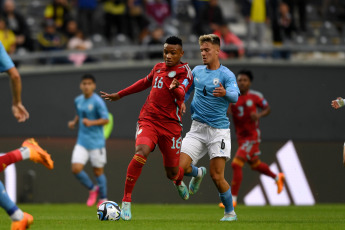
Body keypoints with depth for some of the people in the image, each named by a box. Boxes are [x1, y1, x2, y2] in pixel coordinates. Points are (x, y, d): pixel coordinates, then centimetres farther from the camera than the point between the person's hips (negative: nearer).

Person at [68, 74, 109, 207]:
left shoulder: (97, 102, -12)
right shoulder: (78, 100, 7)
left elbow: (106, 120, -16)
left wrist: (91, 122, -29)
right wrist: (74, 122, 7)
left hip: (96, 142, -5)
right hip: (82, 141, 5)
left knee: (98, 171, 4)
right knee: (76, 169, -9)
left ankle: (103, 199, 23)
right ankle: (92, 189, 16)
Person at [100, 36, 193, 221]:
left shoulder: (184, 72, -4)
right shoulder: (159, 67, 12)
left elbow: (181, 94, -24)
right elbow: (145, 82, 32)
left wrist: (175, 88, -48)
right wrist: (119, 95, 38)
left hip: (170, 124, -2)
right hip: (148, 120, 3)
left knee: (172, 174, 5)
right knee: (141, 153, -27)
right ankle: (126, 201, -21)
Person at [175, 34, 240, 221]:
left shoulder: (226, 74, -8)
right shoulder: (197, 71, 9)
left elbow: (234, 96, -27)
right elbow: (186, 89, 27)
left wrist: (225, 93, -49)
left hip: (218, 129, -4)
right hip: (198, 128, 5)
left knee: (217, 176, -9)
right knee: (181, 167, -13)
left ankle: (230, 212, 12)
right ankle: (198, 173, 23)